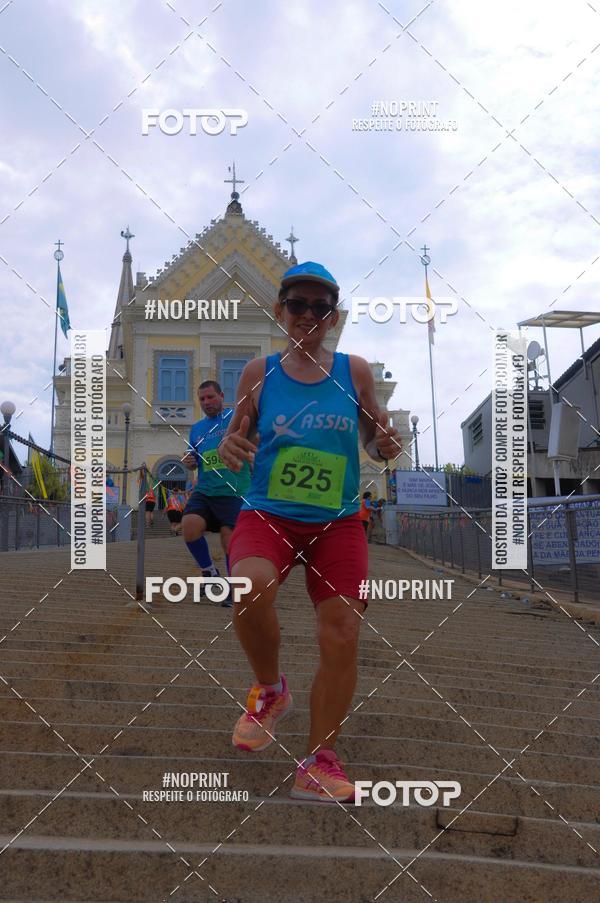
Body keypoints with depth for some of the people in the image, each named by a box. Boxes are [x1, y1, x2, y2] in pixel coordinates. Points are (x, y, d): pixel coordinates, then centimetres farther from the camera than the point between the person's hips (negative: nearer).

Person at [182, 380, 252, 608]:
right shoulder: (196, 429, 18)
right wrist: (190, 462, 6)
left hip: (233, 493, -4)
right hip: (203, 492, 4)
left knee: (230, 542, -5)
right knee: (189, 525, -20)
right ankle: (209, 572, 4)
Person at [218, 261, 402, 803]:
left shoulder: (354, 371, 5)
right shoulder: (259, 373, 4)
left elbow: (374, 439, 13)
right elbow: (237, 438, 11)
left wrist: (385, 444, -10)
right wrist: (231, 449, -13)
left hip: (338, 522, 2)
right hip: (267, 514, -1)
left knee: (342, 636, -5)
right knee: (249, 587, -31)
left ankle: (319, 764, 13)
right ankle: (271, 691, 0)